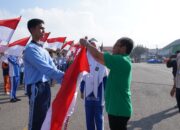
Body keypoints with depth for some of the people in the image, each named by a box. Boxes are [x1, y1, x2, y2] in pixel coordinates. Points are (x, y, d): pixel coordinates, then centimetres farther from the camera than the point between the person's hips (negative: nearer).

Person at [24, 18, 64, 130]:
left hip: (46, 86, 9)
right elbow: (45, 68, -24)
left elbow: (53, 68, 9)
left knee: (44, 119, 20)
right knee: (36, 121, -2)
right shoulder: (30, 49, -14)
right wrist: (65, 76, -27)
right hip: (36, 88, -9)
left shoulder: (44, 50, 15)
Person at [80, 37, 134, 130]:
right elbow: (101, 57, 11)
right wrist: (88, 46, 4)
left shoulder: (121, 60, -21)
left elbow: (97, 56, -23)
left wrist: (86, 44, -7)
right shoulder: (123, 60, 9)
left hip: (119, 109, -9)